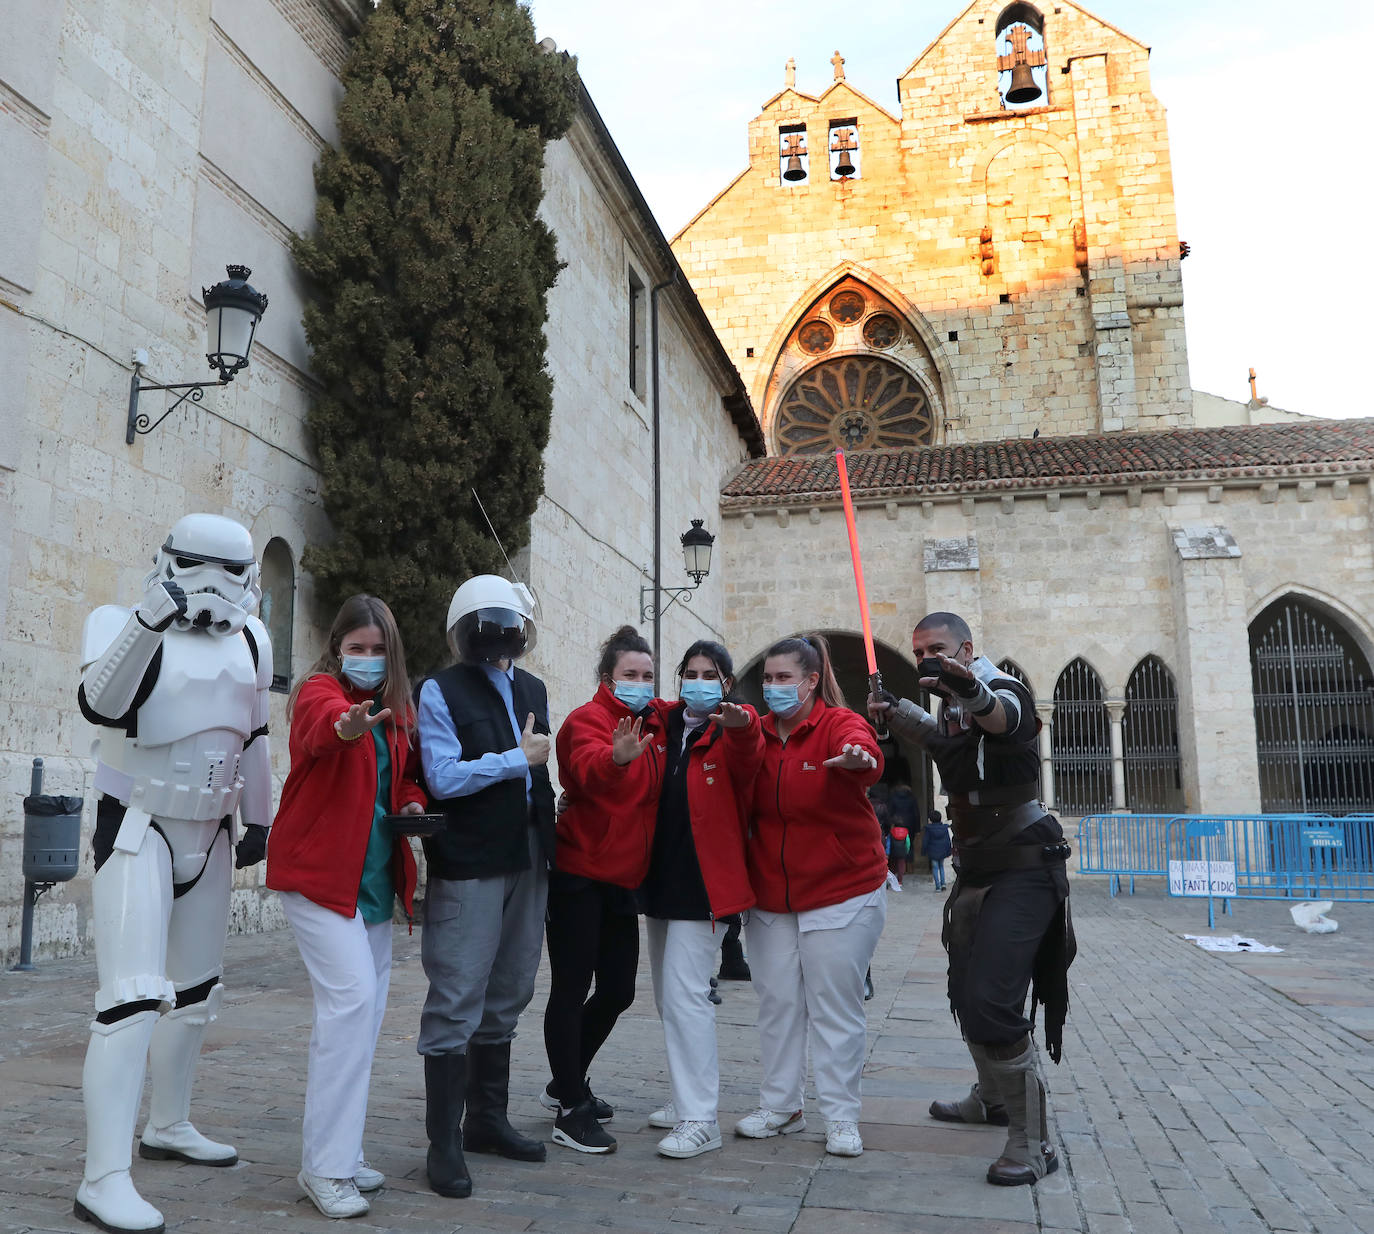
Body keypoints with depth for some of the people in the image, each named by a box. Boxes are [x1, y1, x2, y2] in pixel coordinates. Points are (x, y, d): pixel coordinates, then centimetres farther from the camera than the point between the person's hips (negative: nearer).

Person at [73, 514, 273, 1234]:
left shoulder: (250, 640, 5)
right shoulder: (123, 624, -12)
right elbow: (100, 705, -32)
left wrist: (259, 821, 17)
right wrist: (148, 622, -43)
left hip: (209, 836, 7)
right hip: (136, 831, -6)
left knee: (196, 993, 16)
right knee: (133, 999, -15)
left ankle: (167, 1127, 35)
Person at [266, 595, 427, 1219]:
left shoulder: (397, 709, 12)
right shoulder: (318, 690, -9)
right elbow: (320, 727, -33)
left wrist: (413, 803, -3)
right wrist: (345, 724, -57)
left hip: (373, 875, 8)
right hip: (318, 870, -7)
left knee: (366, 1006, 11)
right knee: (351, 998, -16)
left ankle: (337, 1152, 25)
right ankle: (325, 1165, -4)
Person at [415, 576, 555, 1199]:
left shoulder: (532, 689, 14)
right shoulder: (440, 691, -6)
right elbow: (443, 778, -16)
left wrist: (549, 840, 13)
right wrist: (518, 759, -12)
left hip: (528, 860, 7)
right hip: (468, 866, -6)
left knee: (506, 997, 16)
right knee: (457, 1002, -3)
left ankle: (487, 1118, 30)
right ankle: (444, 1142, 8)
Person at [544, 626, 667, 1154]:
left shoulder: (656, 723, 11)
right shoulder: (588, 720, -11)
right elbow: (587, 767, -34)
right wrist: (616, 757, -56)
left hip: (623, 877, 8)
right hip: (579, 876, -8)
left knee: (618, 990, 13)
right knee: (571, 988, -1)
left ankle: (569, 1081, 34)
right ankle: (572, 1111, 9)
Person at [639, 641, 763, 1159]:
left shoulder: (734, 732, -8)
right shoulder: (665, 723, 8)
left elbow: (745, 764, -31)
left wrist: (741, 728, -51)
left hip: (703, 880, -7)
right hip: (660, 877, 7)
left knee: (685, 994, -10)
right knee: (668, 995, 15)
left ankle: (700, 1120, -2)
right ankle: (688, 1098, 30)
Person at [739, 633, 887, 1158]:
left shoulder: (840, 724, -11)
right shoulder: (757, 733, 3)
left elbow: (863, 750, -35)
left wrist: (859, 759, -57)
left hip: (841, 893, -4)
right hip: (769, 896, 4)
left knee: (835, 1007, 4)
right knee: (777, 1002, 12)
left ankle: (841, 1119, 18)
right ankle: (779, 1106, 28)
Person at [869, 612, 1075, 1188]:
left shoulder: (1003, 689, -17)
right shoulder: (953, 708, 9)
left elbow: (1002, 716, -43)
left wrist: (971, 689, -66)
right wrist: (895, 711, 14)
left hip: (1022, 869, -9)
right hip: (976, 869, 9)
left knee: (992, 1001, -19)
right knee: (967, 993, 19)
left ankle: (1032, 1143, -7)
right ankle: (992, 1096, 41)